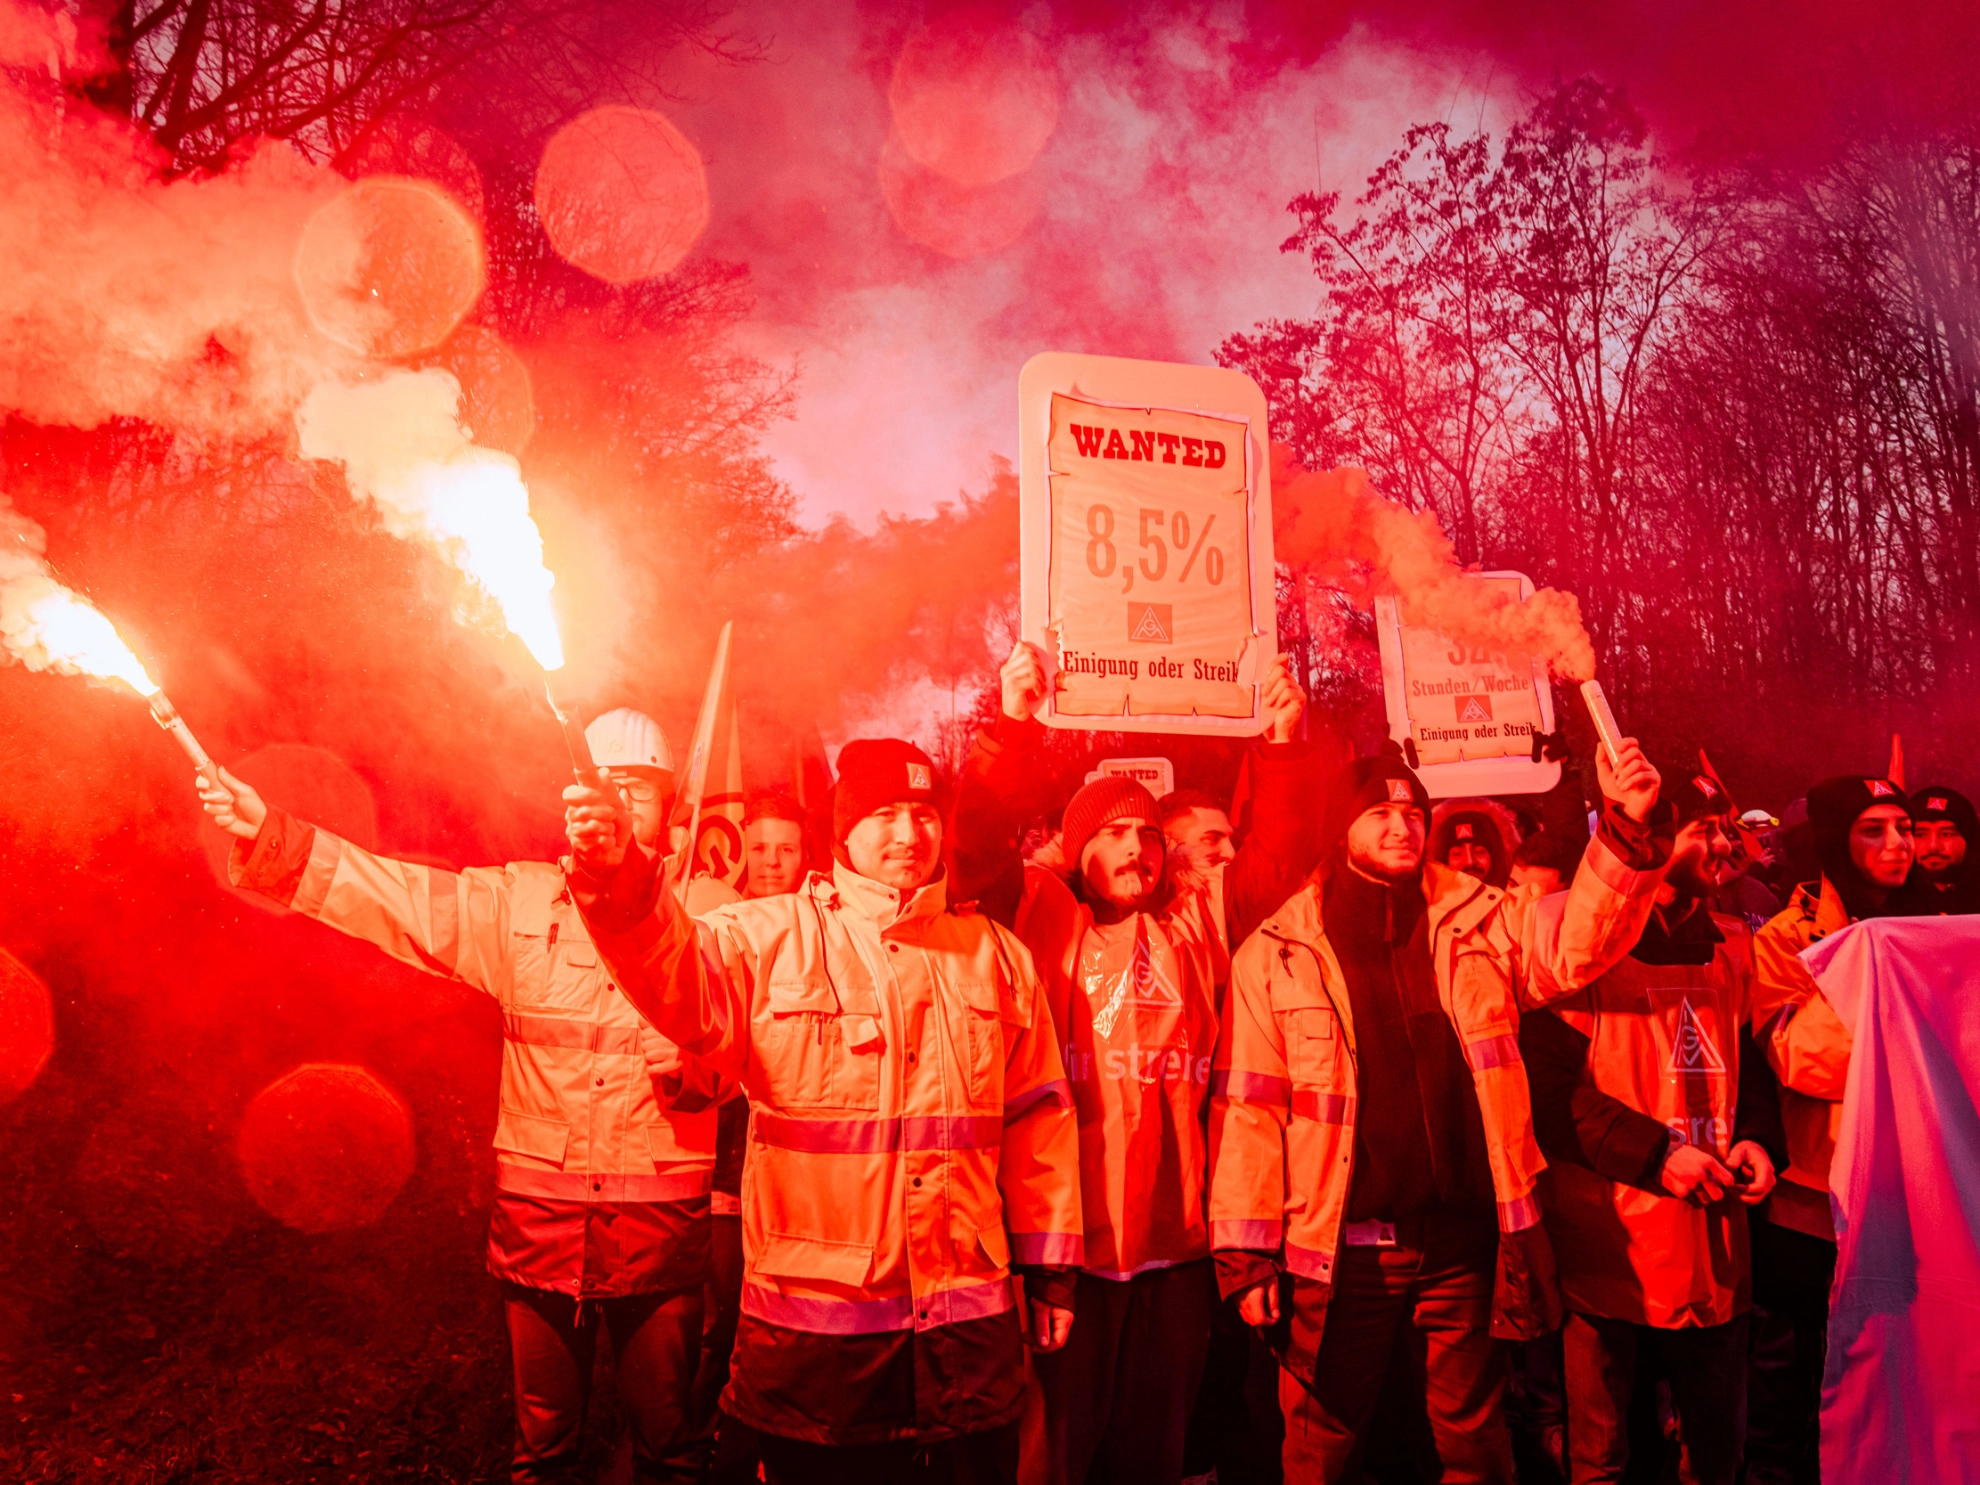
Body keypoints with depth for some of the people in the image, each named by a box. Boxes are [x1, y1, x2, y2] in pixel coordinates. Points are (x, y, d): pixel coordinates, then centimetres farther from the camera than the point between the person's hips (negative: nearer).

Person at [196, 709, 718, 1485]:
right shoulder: (519, 901, 5)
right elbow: (397, 894, -2)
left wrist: (691, 1062, -19)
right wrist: (268, 835, -11)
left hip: (661, 1211, -1)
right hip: (537, 1203, 2)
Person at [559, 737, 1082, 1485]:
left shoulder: (995, 954, 8)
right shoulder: (769, 938, -2)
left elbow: (1038, 1121, 11)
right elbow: (682, 980, -24)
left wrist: (1051, 1268, 10)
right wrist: (618, 877, -42)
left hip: (970, 1319, 3)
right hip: (816, 1320, -2)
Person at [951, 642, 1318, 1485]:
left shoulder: (1194, 925, 11)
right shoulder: (1043, 918, 0)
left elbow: (1278, 860, 8)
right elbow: (980, 847, -13)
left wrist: (1281, 746, -3)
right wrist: (1014, 725, -22)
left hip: (1173, 1251, 4)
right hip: (1065, 1247, -3)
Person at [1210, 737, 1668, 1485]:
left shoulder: (1481, 923, 4)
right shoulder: (1276, 954, -3)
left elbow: (1578, 942, -12)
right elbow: (1249, 1110, -4)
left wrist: (1622, 830, -28)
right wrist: (1247, 1254, -6)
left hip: (1462, 1242, 2)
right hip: (1341, 1250, -1)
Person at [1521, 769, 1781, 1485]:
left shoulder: (1732, 946, 11)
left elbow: (1750, 1067, 21)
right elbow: (1548, 1087, -13)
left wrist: (1751, 1138, 2)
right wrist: (1654, 1153, -17)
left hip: (1715, 1246, 6)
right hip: (1610, 1247, -6)